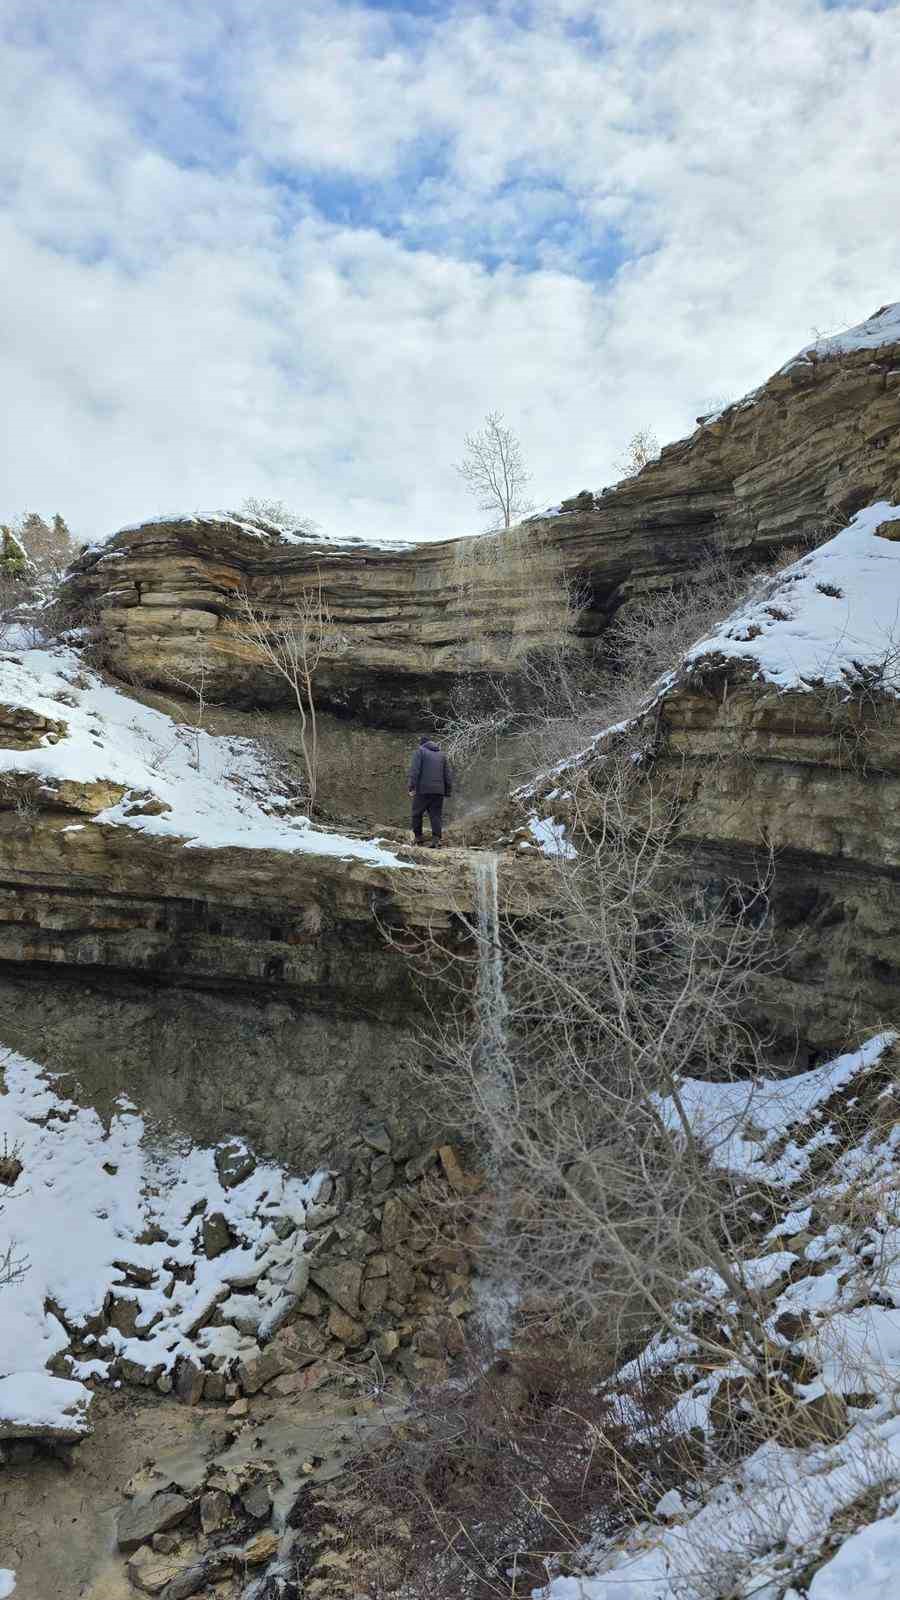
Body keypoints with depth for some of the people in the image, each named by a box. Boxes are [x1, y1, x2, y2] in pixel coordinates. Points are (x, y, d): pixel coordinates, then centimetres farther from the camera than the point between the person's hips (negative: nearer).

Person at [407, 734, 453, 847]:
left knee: (417, 813, 9)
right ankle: (436, 839, -9)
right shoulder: (442, 754, 19)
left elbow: (414, 770, -8)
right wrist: (448, 792, 17)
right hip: (438, 791, 4)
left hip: (423, 790, -4)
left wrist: (411, 787, -11)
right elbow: (448, 775, 16)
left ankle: (418, 837, 11)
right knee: (436, 815, 3)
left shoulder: (420, 751, 4)